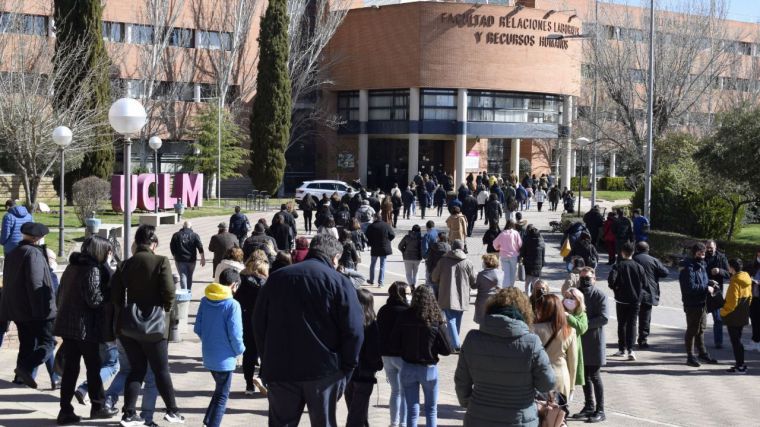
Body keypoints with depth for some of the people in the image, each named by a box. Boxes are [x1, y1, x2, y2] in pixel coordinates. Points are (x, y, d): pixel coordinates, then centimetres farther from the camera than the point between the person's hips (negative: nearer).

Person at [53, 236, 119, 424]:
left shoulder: (72, 267, 13)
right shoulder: (93, 269, -14)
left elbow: (61, 295, 19)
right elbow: (94, 299, -18)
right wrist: (111, 291, -5)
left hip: (67, 324, 7)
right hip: (85, 326, -7)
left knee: (70, 368, 8)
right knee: (93, 367, 7)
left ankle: (65, 411, 8)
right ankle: (98, 407, 18)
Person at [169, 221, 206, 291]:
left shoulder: (176, 235, 4)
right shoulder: (195, 235, 1)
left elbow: (172, 247, 5)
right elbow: (200, 247, -6)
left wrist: (175, 256, 17)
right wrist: (203, 258, -4)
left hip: (180, 260, -1)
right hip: (191, 259, 1)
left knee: (183, 277, -3)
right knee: (189, 277, 14)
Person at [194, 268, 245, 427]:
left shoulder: (205, 301, -1)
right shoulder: (232, 305, -19)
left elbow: (197, 328, 4)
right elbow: (235, 334, -19)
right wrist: (240, 350, 0)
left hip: (208, 355, 6)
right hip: (224, 358, -6)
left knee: (219, 391, 25)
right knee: (222, 396, 8)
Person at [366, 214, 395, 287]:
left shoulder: (371, 227, -9)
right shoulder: (386, 225, -6)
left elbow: (367, 237, -9)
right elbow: (393, 235, -6)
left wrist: (371, 244, 8)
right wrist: (386, 241, 9)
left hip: (375, 249, -1)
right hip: (385, 248, 1)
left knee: (372, 265, 18)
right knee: (382, 265, 6)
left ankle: (371, 280, 28)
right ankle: (380, 282, 1)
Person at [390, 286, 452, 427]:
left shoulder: (403, 318, -12)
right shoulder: (435, 322, -15)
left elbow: (394, 345, -8)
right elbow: (447, 350, -10)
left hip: (408, 367, 1)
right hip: (429, 368, -1)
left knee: (412, 409, 10)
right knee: (431, 409, 17)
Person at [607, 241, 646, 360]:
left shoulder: (618, 266, -9)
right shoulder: (638, 267, -1)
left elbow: (611, 280, -21)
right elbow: (644, 283, 1)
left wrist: (615, 288, -1)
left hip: (621, 299, -1)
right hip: (635, 299, 1)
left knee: (622, 324, 11)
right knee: (632, 324, 3)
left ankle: (622, 349, 16)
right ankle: (630, 349, -10)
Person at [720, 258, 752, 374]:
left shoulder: (735, 281, -20)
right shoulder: (747, 278, 6)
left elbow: (732, 301, -21)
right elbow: (749, 296, 14)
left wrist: (723, 312, -8)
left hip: (733, 316, -9)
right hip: (743, 315, 9)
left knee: (735, 340, -3)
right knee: (737, 339, 18)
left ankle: (740, 366, -2)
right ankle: (740, 364, 22)